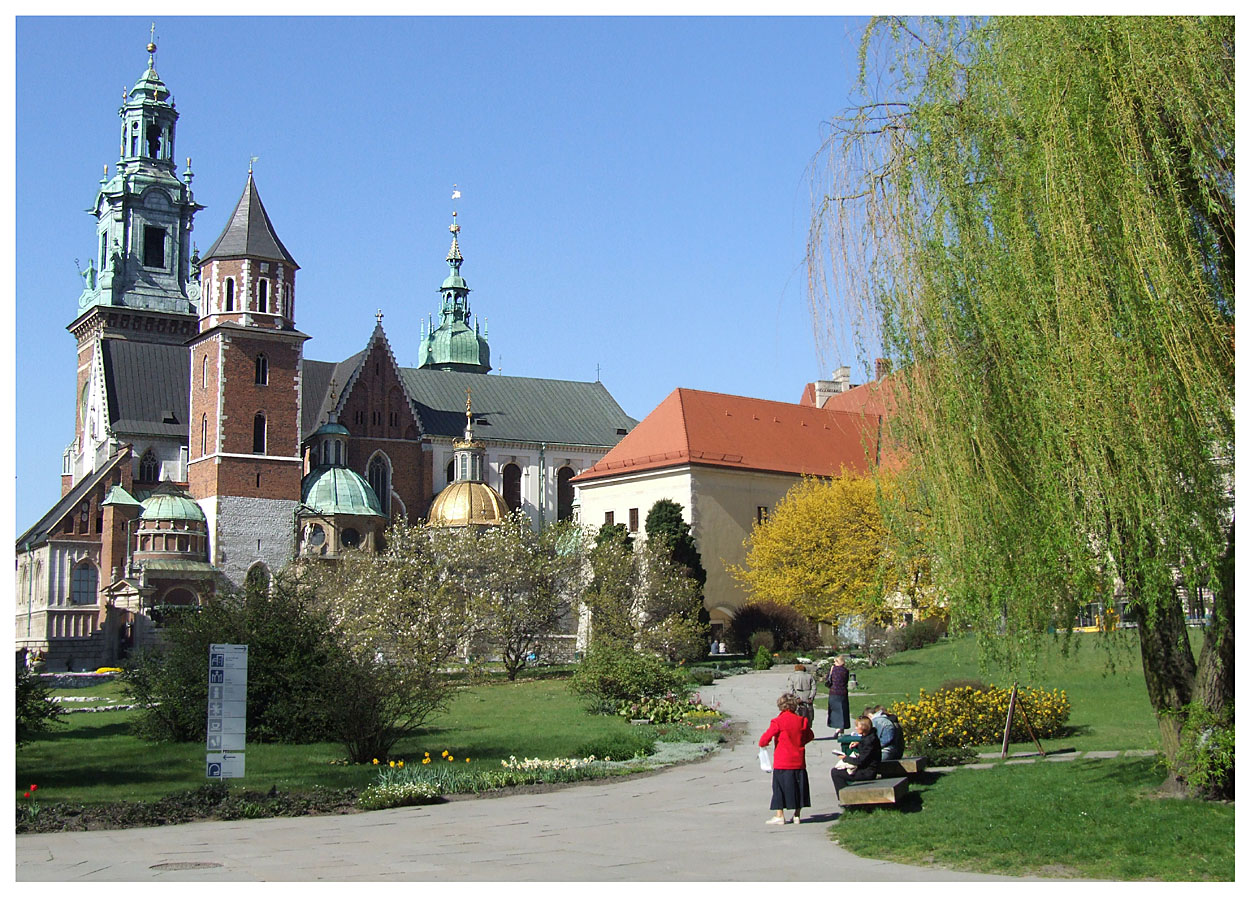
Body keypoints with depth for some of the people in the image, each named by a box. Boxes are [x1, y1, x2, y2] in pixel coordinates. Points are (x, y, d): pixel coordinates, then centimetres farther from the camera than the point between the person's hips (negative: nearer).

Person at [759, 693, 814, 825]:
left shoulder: (778, 721, -12)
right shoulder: (802, 721, 1)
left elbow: (766, 737, -14)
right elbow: (810, 736, 16)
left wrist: (762, 744, 8)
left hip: (782, 763, -4)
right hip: (798, 762, 4)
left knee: (780, 788, 4)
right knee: (798, 787, 12)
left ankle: (780, 816, 5)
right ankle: (797, 815, 17)